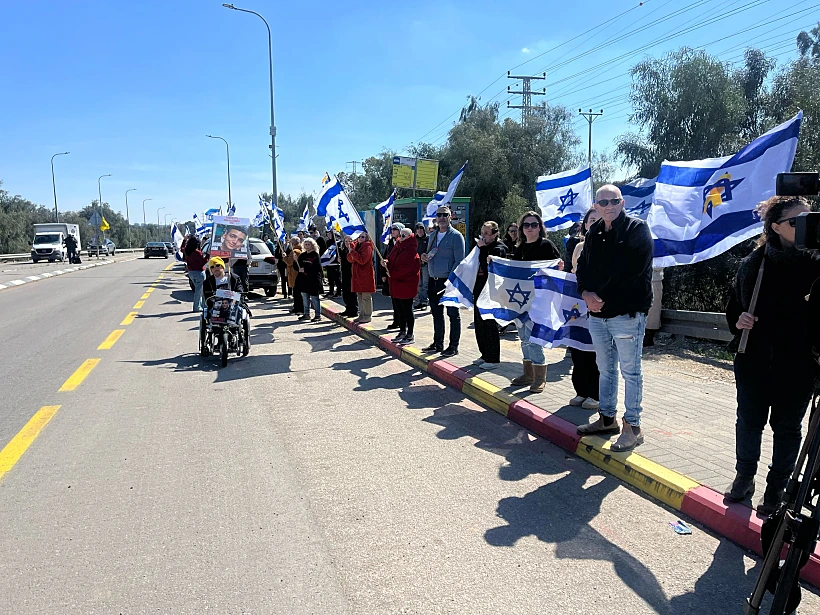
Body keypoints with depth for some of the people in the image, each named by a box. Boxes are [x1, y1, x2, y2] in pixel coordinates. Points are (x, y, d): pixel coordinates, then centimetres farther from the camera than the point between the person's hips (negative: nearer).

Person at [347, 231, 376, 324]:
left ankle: (368, 316, 1)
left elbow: (362, 260, -21)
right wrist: (349, 249, -7)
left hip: (366, 275, -8)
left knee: (366, 297, -5)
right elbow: (351, 260, 9)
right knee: (360, 296, 13)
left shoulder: (367, 246, -10)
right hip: (357, 274, 8)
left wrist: (352, 251, -19)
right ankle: (362, 314, 21)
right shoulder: (356, 245, 15)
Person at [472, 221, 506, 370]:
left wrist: (482, 248, -17)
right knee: (479, 325, 12)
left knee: (490, 325, -3)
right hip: (479, 291, 9)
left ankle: (493, 359, 5)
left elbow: (487, 266, -24)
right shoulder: (482, 247, 16)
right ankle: (485, 355, 23)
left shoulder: (499, 249, -10)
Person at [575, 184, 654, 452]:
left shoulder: (637, 229, -6)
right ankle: (607, 418, 29)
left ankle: (633, 427, 8)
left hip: (626, 312, -7)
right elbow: (583, 267, 15)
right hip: (597, 313, 7)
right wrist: (586, 293, -5)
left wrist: (602, 297, -14)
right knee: (605, 369, 16)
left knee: (630, 371, -1)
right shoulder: (594, 232, 14)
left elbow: (632, 272, -16)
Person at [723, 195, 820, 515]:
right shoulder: (752, 264, 0)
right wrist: (738, 321, -10)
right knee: (749, 421, 13)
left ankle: (776, 488, 27)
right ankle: (744, 477, 33)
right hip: (753, 362, 2)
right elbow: (733, 307, 10)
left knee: (787, 427, 11)